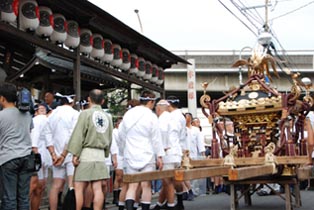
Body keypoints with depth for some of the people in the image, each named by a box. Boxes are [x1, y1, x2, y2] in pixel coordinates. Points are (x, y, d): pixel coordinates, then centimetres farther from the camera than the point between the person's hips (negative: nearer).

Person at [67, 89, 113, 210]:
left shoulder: (86, 113, -5)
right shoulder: (107, 117, 12)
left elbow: (78, 135, -11)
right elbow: (109, 138, 14)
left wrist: (75, 154, -10)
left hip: (86, 154, -5)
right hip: (100, 155, 5)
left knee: (79, 188, -2)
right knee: (97, 188, 4)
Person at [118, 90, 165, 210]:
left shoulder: (128, 114, 5)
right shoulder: (151, 116, -9)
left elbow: (121, 134, 12)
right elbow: (156, 138, -8)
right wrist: (159, 156, -2)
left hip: (130, 155, 3)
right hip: (147, 155, -3)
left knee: (132, 186, 3)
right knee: (146, 186, 5)